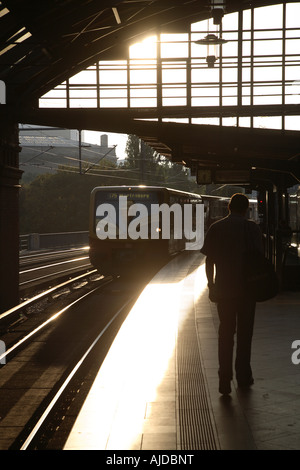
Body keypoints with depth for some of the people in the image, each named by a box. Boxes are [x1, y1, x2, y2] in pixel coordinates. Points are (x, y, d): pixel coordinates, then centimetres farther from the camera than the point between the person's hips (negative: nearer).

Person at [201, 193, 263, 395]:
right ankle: (243, 376, 20)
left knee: (225, 333, 6)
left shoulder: (216, 228, 2)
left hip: (223, 288, 1)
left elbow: (209, 260, 2)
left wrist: (211, 285, 11)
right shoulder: (252, 228, -3)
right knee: (244, 332, 12)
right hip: (247, 287, -1)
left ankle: (225, 380, -2)